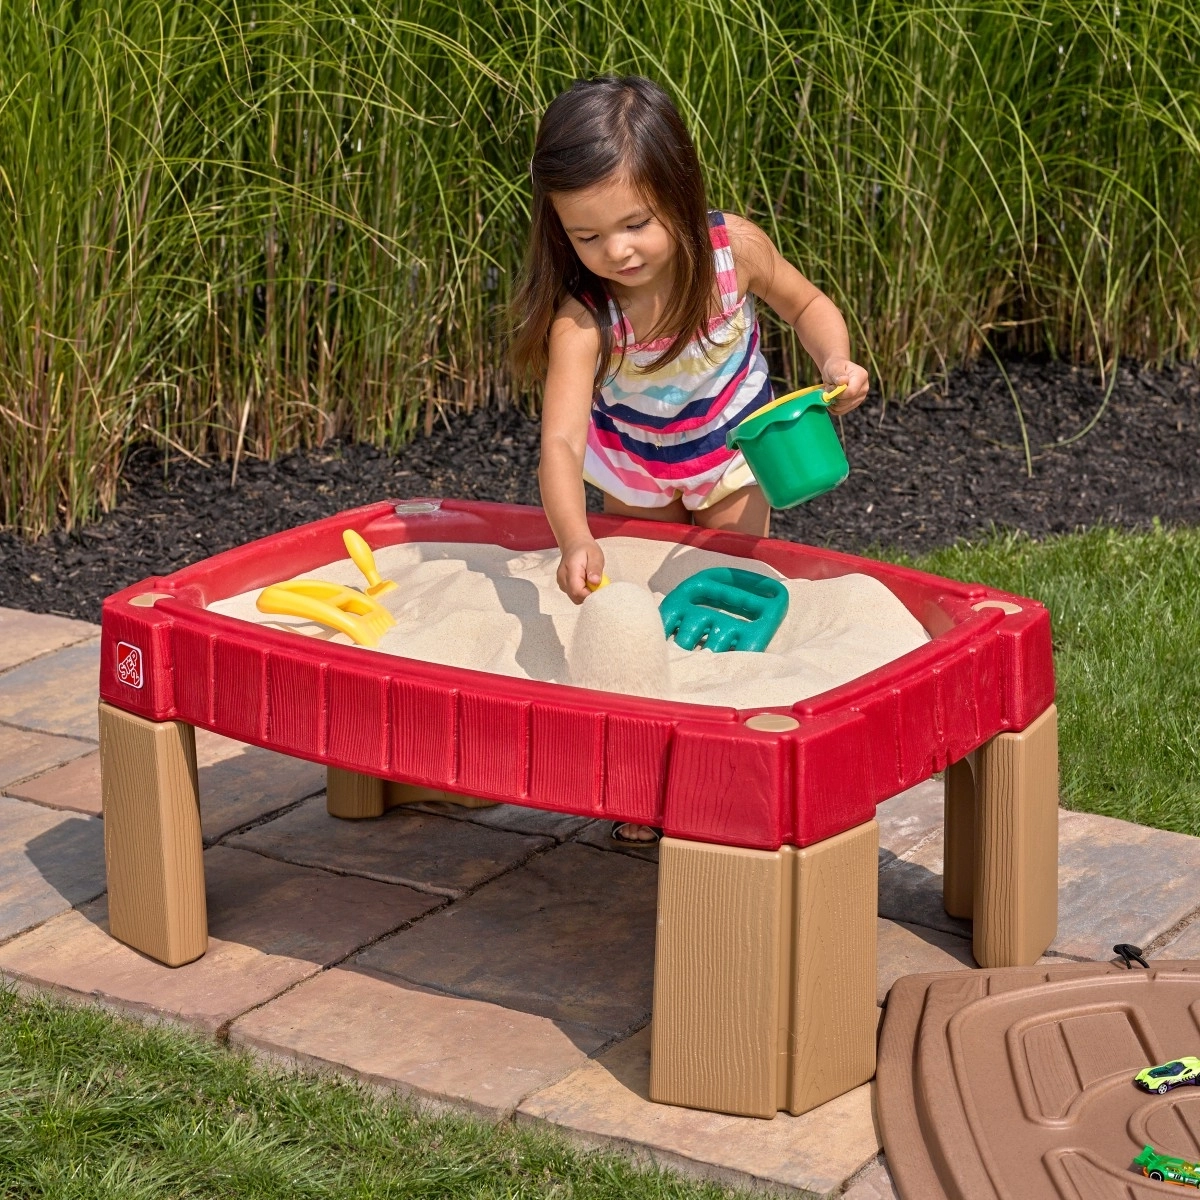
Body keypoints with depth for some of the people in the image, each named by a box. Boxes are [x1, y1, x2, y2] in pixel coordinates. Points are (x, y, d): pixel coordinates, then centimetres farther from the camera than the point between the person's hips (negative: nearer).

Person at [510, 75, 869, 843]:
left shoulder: (733, 249, -32)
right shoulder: (581, 319, -40)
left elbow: (804, 302, -10)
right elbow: (561, 443, -50)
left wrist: (835, 361, -30)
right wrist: (576, 542, -67)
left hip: (732, 448, 0)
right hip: (634, 465, 0)